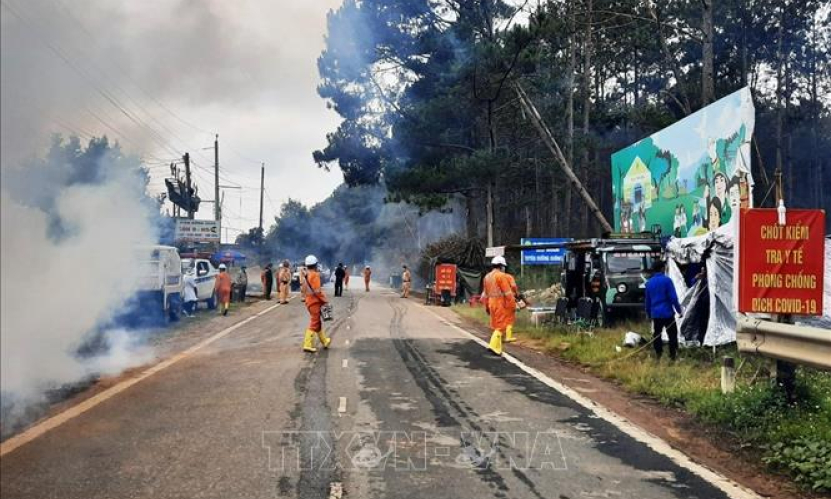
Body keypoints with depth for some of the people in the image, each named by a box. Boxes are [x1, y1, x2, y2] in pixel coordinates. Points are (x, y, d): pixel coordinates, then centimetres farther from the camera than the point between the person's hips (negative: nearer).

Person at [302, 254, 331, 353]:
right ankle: (308, 345, -7)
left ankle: (324, 341, 32)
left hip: (309, 301, 9)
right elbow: (317, 291, -21)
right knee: (314, 324, -5)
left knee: (318, 322, 19)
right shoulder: (314, 275, -17)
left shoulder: (305, 275, 9)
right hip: (315, 302, -9)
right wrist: (324, 300, -13)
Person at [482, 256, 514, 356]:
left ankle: (497, 348, 20)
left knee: (496, 325, 15)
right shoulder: (501, 276, -13)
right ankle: (493, 346, -14)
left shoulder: (487, 277, 13)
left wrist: (487, 307, 24)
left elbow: (485, 294, 18)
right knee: (501, 325, -5)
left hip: (491, 303, 8)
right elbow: (508, 292, -15)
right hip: (501, 303, -8)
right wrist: (513, 305, -10)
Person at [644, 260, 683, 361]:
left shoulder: (649, 282, 8)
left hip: (655, 314, 5)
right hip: (667, 313, -5)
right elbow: (673, 297, -11)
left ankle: (658, 355, 12)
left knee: (656, 335, 10)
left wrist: (649, 314, 23)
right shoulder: (666, 280, -9)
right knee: (672, 335, 3)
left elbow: (647, 300, 14)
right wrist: (679, 310, -2)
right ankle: (673, 356, 2)